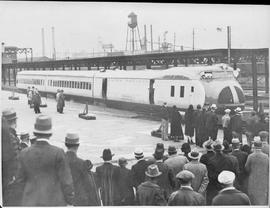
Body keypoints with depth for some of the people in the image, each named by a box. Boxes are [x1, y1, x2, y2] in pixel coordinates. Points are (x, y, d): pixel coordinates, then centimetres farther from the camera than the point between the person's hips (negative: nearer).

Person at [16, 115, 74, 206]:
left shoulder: (24, 154, -5)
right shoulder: (58, 153, -14)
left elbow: (20, 180, 4)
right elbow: (66, 181, -10)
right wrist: (70, 200, 2)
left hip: (31, 202, 3)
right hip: (54, 202, -2)